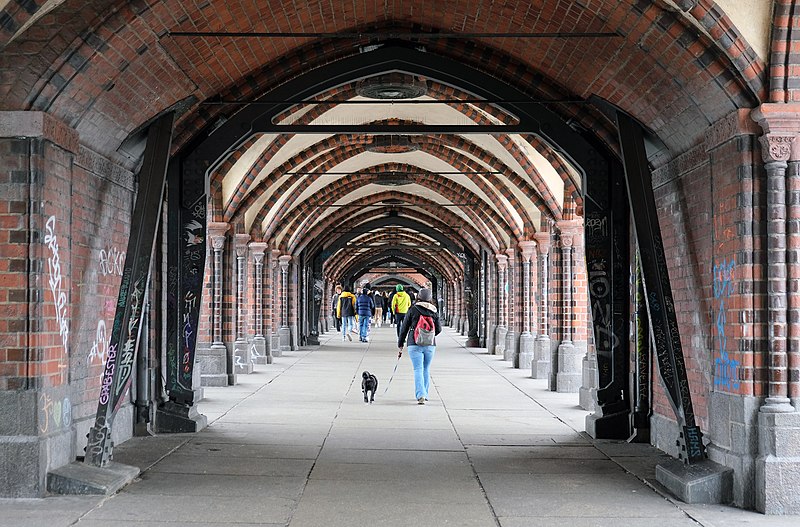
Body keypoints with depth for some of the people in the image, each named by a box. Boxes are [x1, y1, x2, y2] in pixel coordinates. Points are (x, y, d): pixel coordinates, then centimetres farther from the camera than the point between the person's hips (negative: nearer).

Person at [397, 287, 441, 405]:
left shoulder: (412, 310, -3)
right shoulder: (434, 312, 3)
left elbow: (404, 329, -1)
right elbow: (438, 329, 9)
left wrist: (400, 347, 6)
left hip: (415, 344, -3)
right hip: (430, 345, 3)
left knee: (418, 369, -5)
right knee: (426, 369, 17)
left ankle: (420, 395, -19)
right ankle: (424, 394, 25)